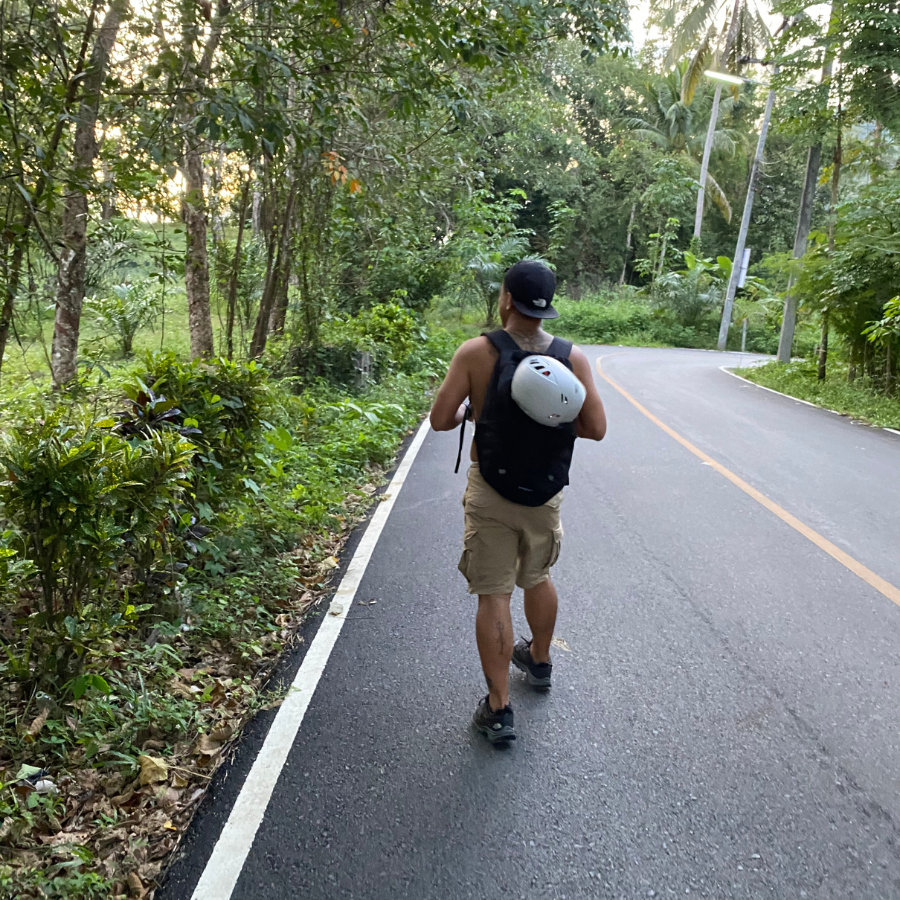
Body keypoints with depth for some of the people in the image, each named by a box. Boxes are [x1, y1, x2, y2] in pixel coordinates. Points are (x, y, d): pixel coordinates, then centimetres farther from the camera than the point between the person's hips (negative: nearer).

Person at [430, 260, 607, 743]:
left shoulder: (476, 352, -11)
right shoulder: (573, 357, -4)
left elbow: (440, 420, -11)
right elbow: (595, 428, -3)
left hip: (491, 491, -3)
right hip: (546, 491, 3)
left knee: (493, 596, 3)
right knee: (538, 578, 25)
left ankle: (499, 709, 7)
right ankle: (539, 660, 47)